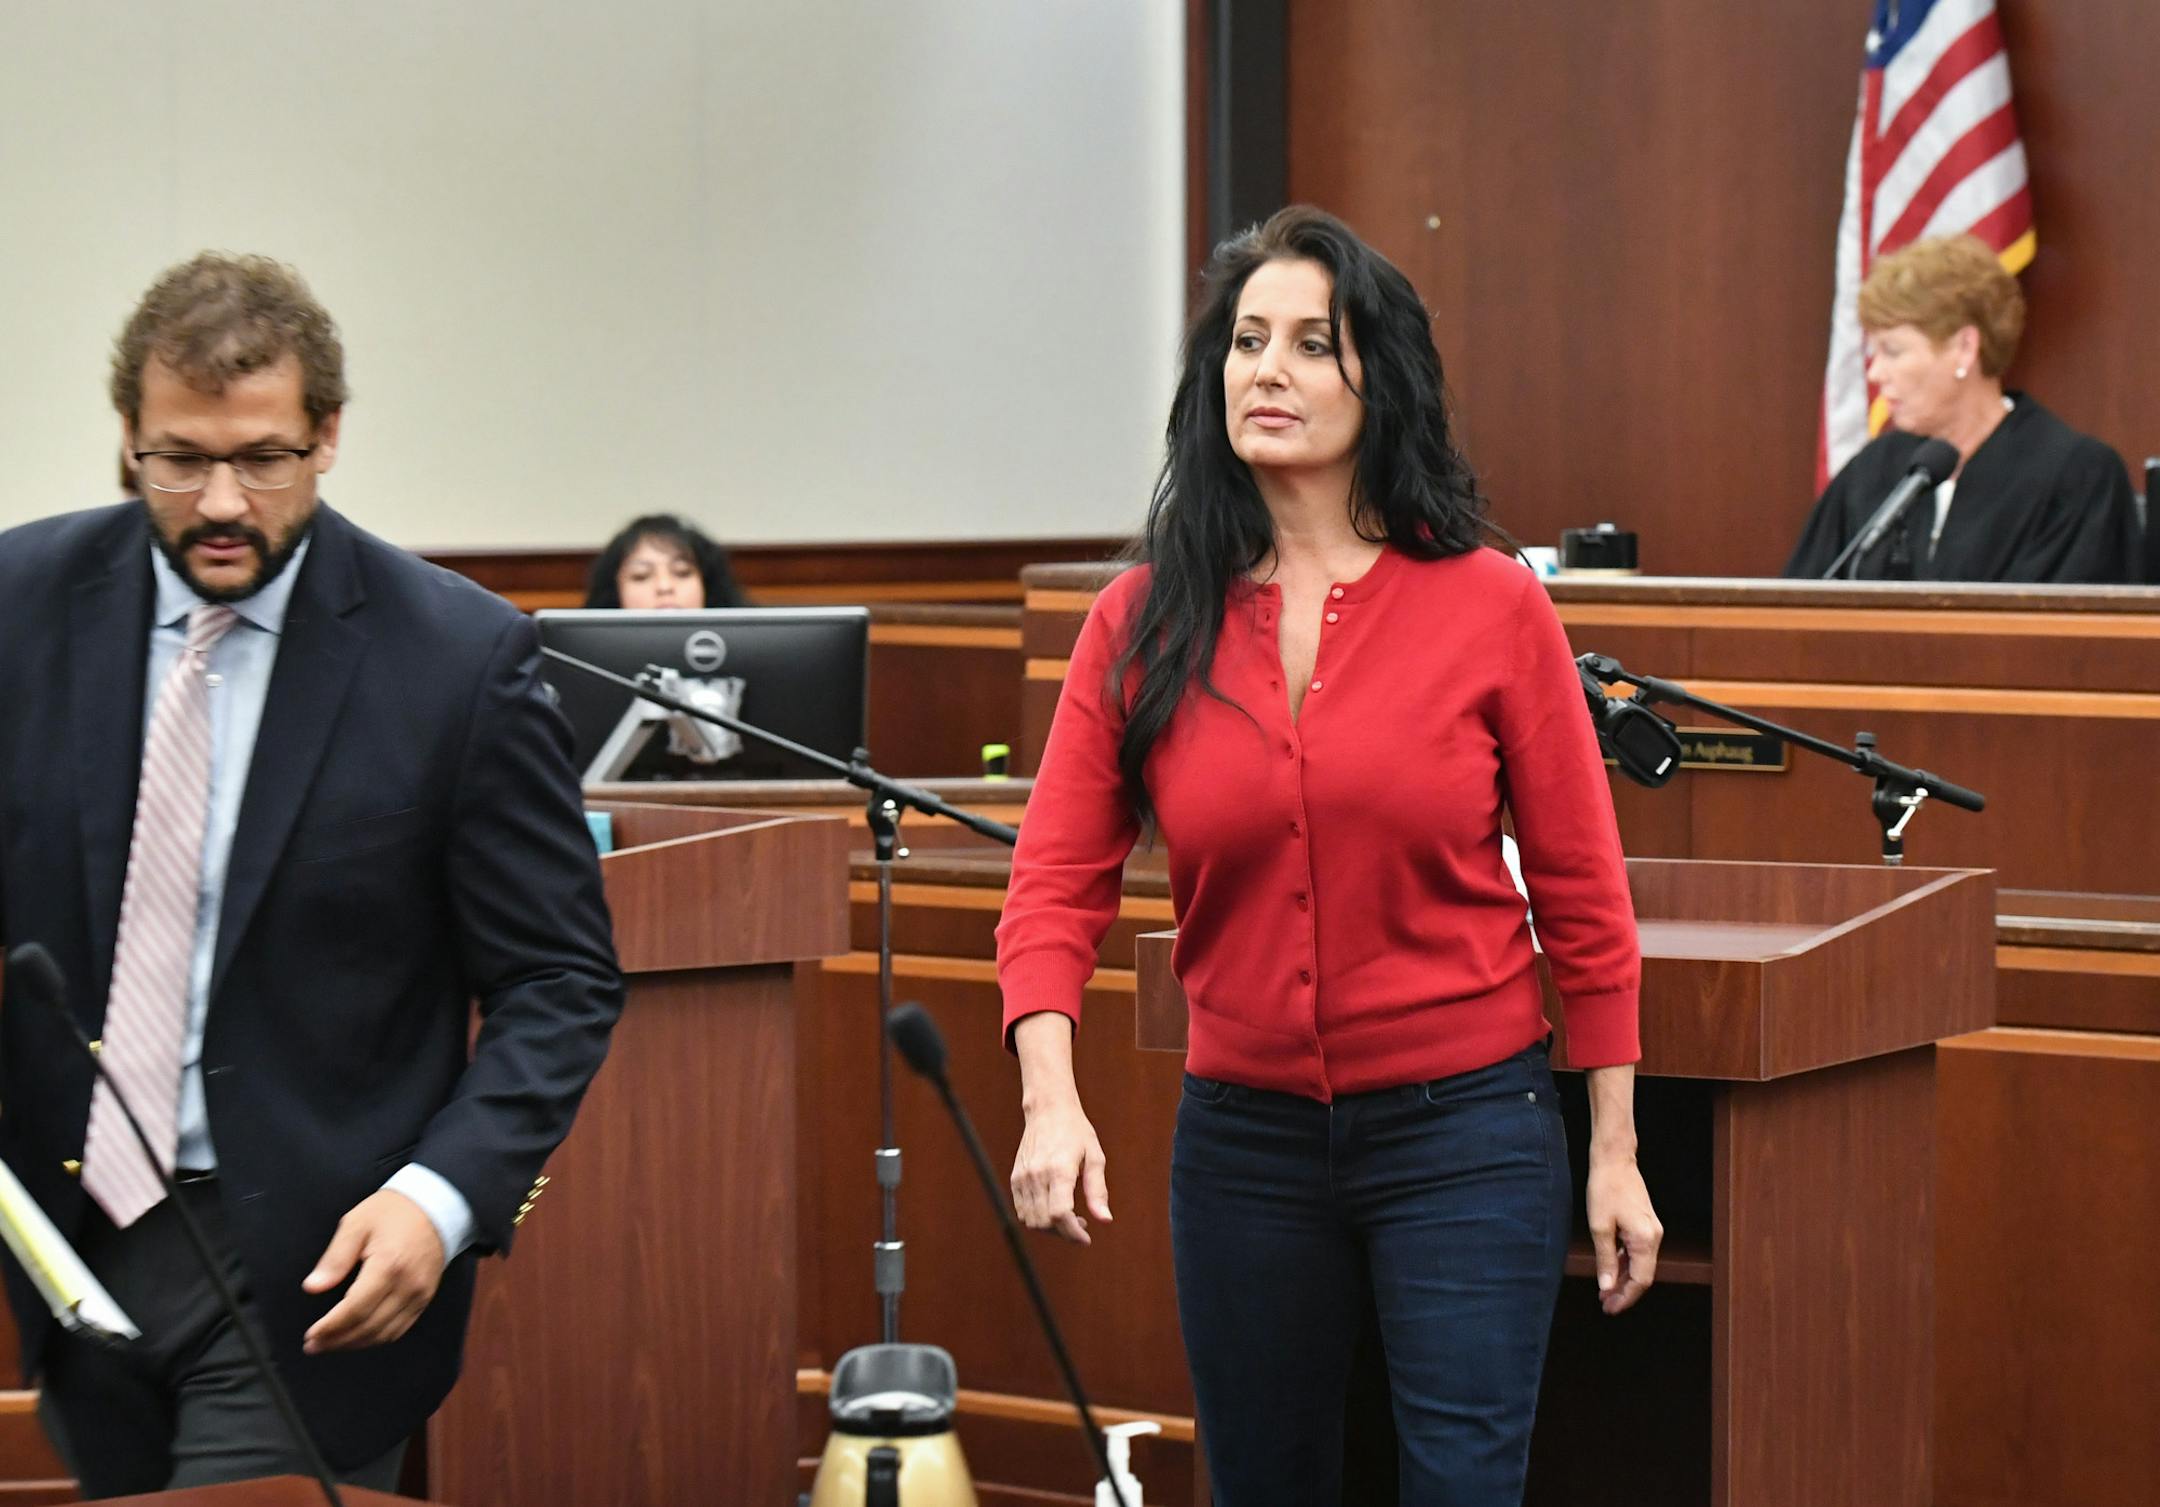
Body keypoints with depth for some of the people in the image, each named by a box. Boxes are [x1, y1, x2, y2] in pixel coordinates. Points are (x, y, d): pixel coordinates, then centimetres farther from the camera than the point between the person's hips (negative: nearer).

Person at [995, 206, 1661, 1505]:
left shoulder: (1491, 606, -6)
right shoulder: (1143, 623, 0)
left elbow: (1581, 895, -1)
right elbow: (1058, 885, -4)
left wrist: (1615, 1152, -1)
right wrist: (1052, 1097, -20)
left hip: (1464, 1129, -3)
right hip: (1244, 1136, 3)